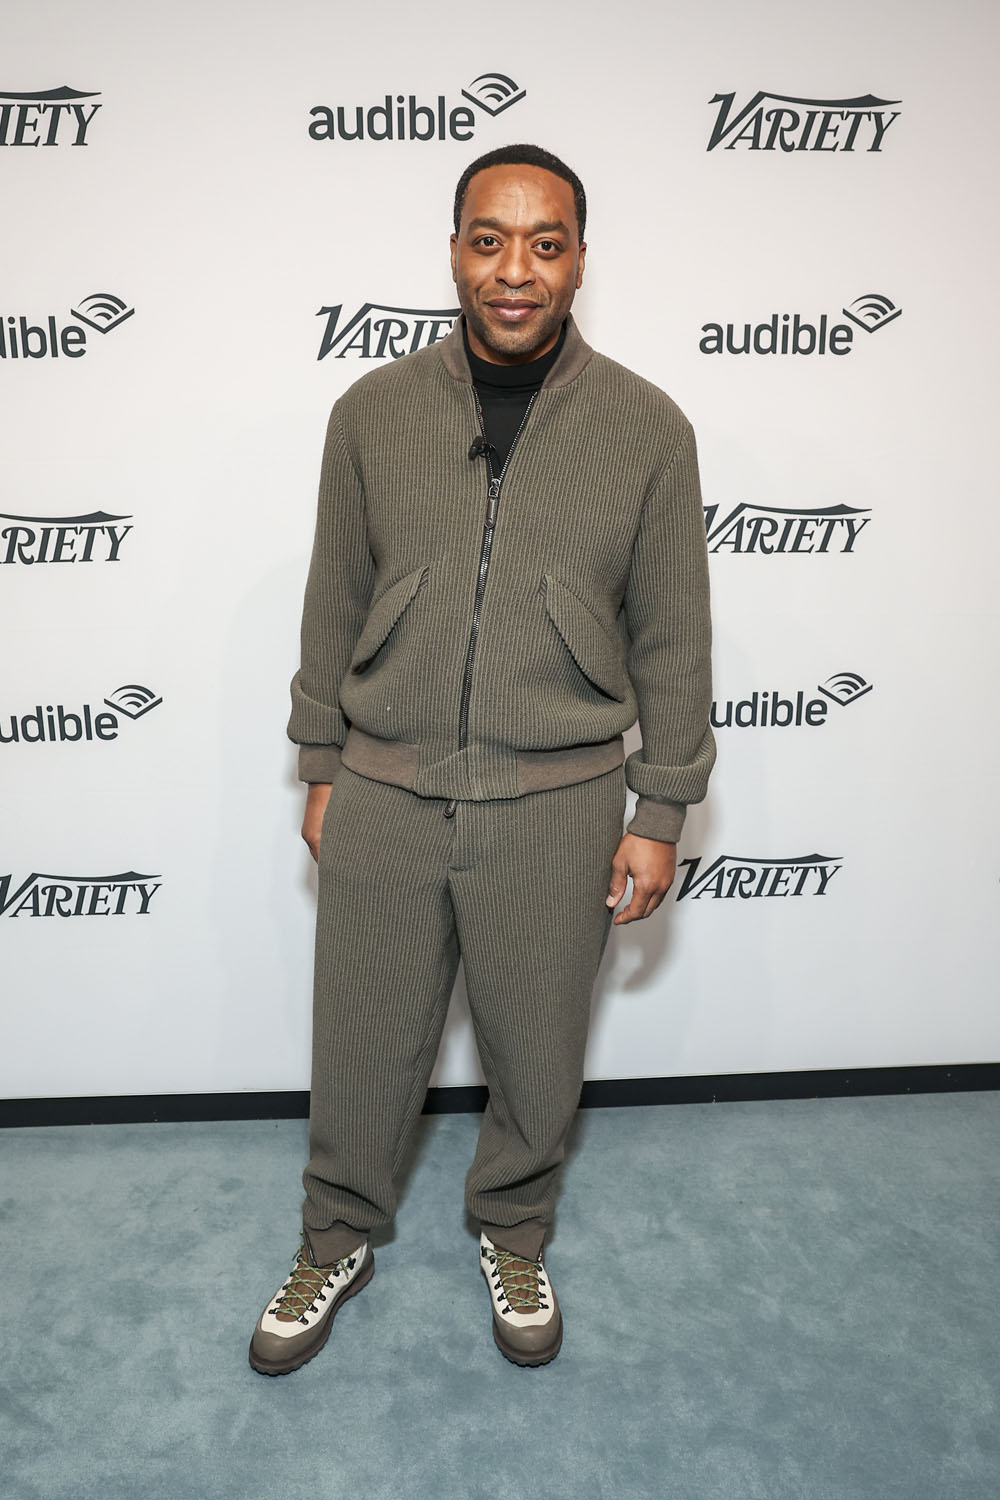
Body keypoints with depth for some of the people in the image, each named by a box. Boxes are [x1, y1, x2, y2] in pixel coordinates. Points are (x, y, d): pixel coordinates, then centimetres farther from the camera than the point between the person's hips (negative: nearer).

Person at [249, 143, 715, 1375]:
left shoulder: (646, 428, -3)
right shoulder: (373, 412, 0)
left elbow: (670, 636, 0)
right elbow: (335, 603, 7)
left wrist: (661, 814, 0)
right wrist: (319, 769, 8)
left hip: (556, 808, 0)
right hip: (383, 796, 1)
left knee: (536, 1052, 15)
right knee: (363, 1044, 14)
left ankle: (513, 1235, 44)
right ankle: (337, 1243, 41)